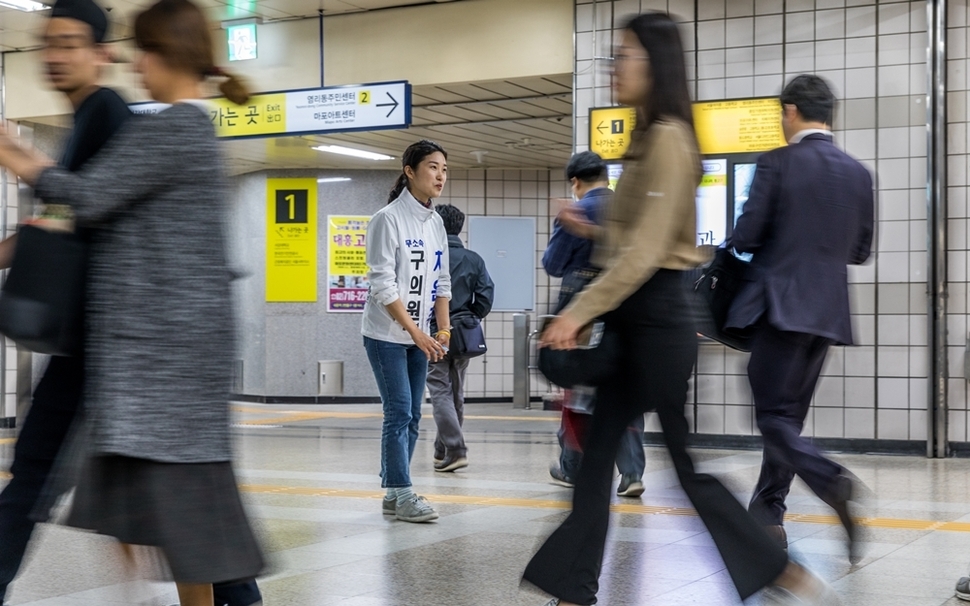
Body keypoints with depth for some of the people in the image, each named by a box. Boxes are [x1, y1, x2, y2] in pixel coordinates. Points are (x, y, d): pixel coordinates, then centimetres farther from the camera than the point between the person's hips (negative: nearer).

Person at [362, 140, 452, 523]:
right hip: (387, 334, -7)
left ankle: (393, 493, 16)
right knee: (399, 413, -9)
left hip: (420, 337, 7)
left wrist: (443, 330, 2)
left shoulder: (435, 223, 9)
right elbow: (383, 285, -17)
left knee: (411, 416, 8)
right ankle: (403, 495, -4)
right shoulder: (388, 219, -13)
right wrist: (415, 331, -21)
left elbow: (441, 283, 12)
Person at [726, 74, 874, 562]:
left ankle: (833, 483, -26)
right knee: (790, 413, 15)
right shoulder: (858, 174, 8)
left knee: (774, 416, -2)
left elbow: (745, 237, -10)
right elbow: (860, 251, 13)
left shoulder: (778, 163, -9)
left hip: (782, 304, -6)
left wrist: (758, 242, 13)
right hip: (829, 310, 6)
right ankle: (767, 514, 20)